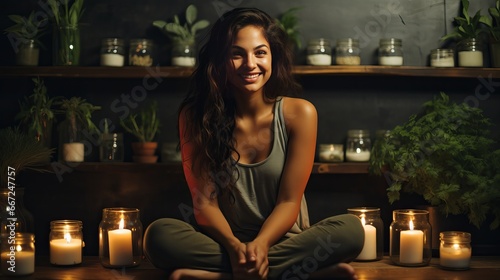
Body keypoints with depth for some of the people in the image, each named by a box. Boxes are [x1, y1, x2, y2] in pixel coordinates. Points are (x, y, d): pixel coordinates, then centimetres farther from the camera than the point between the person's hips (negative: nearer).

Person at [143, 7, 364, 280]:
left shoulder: (299, 113, -7)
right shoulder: (196, 116, -6)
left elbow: (289, 201, -7)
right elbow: (204, 201, -7)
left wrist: (260, 244, -27)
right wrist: (234, 246, -26)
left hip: (283, 241, 0)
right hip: (224, 243, 0)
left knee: (350, 229, -28)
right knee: (159, 235, -29)